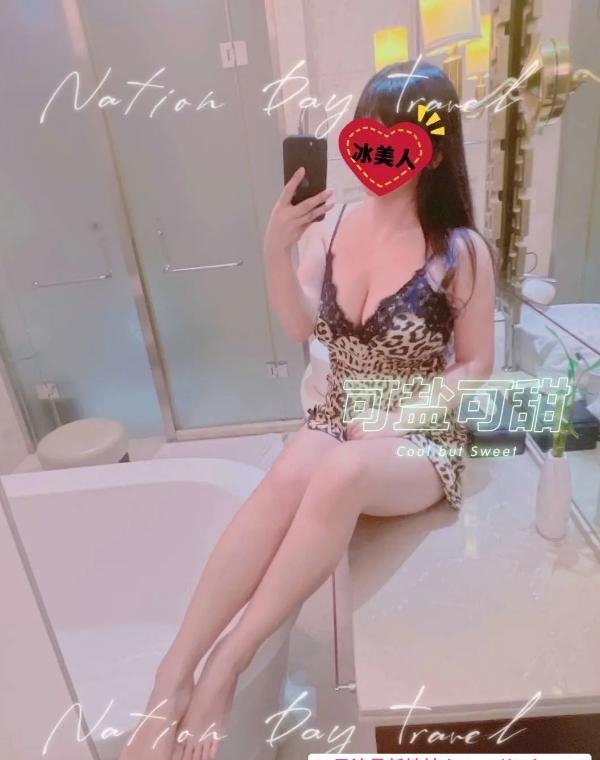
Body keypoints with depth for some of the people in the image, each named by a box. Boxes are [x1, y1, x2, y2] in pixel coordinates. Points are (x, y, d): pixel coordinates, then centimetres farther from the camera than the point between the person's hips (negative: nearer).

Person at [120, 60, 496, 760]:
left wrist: (399, 419, -16)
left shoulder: (462, 252, -7)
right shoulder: (331, 227, 2)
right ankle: (173, 676, -23)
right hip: (337, 419, 3)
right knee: (288, 478, -33)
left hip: (422, 439, -2)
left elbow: (477, 367, -3)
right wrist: (276, 248, -23)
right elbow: (299, 328, -8)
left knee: (340, 474, -37)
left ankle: (224, 667, -21)